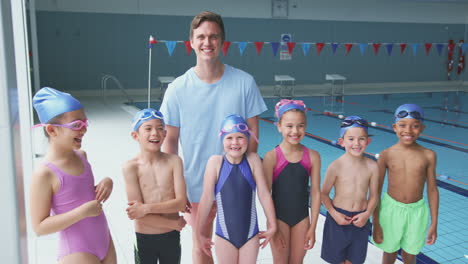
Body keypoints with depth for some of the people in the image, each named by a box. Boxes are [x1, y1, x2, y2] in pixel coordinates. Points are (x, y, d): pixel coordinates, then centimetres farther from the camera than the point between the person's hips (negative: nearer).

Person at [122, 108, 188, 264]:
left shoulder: (174, 161, -8)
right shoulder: (131, 167, -14)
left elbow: (181, 202, -13)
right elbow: (137, 212, -17)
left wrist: (147, 208, -23)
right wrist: (174, 224, -13)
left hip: (172, 238, 2)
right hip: (144, 239, -2)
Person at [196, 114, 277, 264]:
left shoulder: (253, 160, -9)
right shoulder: (215, 162, -12)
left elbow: (264, 194, -4)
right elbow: (207, 198, -10)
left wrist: (272, 226, 3)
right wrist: (199, 232, -4)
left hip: (250, 234, 1)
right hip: (224, 235, -1)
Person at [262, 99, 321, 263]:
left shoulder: (312, 157, -8)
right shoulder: (272, 157, -15)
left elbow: (315, 193, -3)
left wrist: (312, 228, -2)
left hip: (302, 219, 2)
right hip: (278, 218, -2)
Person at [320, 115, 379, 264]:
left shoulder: (372, 167, -8)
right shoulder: (336, 166, -15)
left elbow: (373, 195, 2)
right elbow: (324, 194, -6)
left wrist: (367, 214, -10)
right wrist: (334, 214, -15)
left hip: (360, 220, 2)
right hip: (338, 217, -2)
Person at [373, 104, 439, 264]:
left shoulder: (428, 156, -8)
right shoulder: (387, 155, -11)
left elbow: (432, 190, 0)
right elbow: (376, 191, -5)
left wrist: (434, 224, 3)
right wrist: (376, 223, -3)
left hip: (417, 211, 1)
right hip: (391, 209, -1)